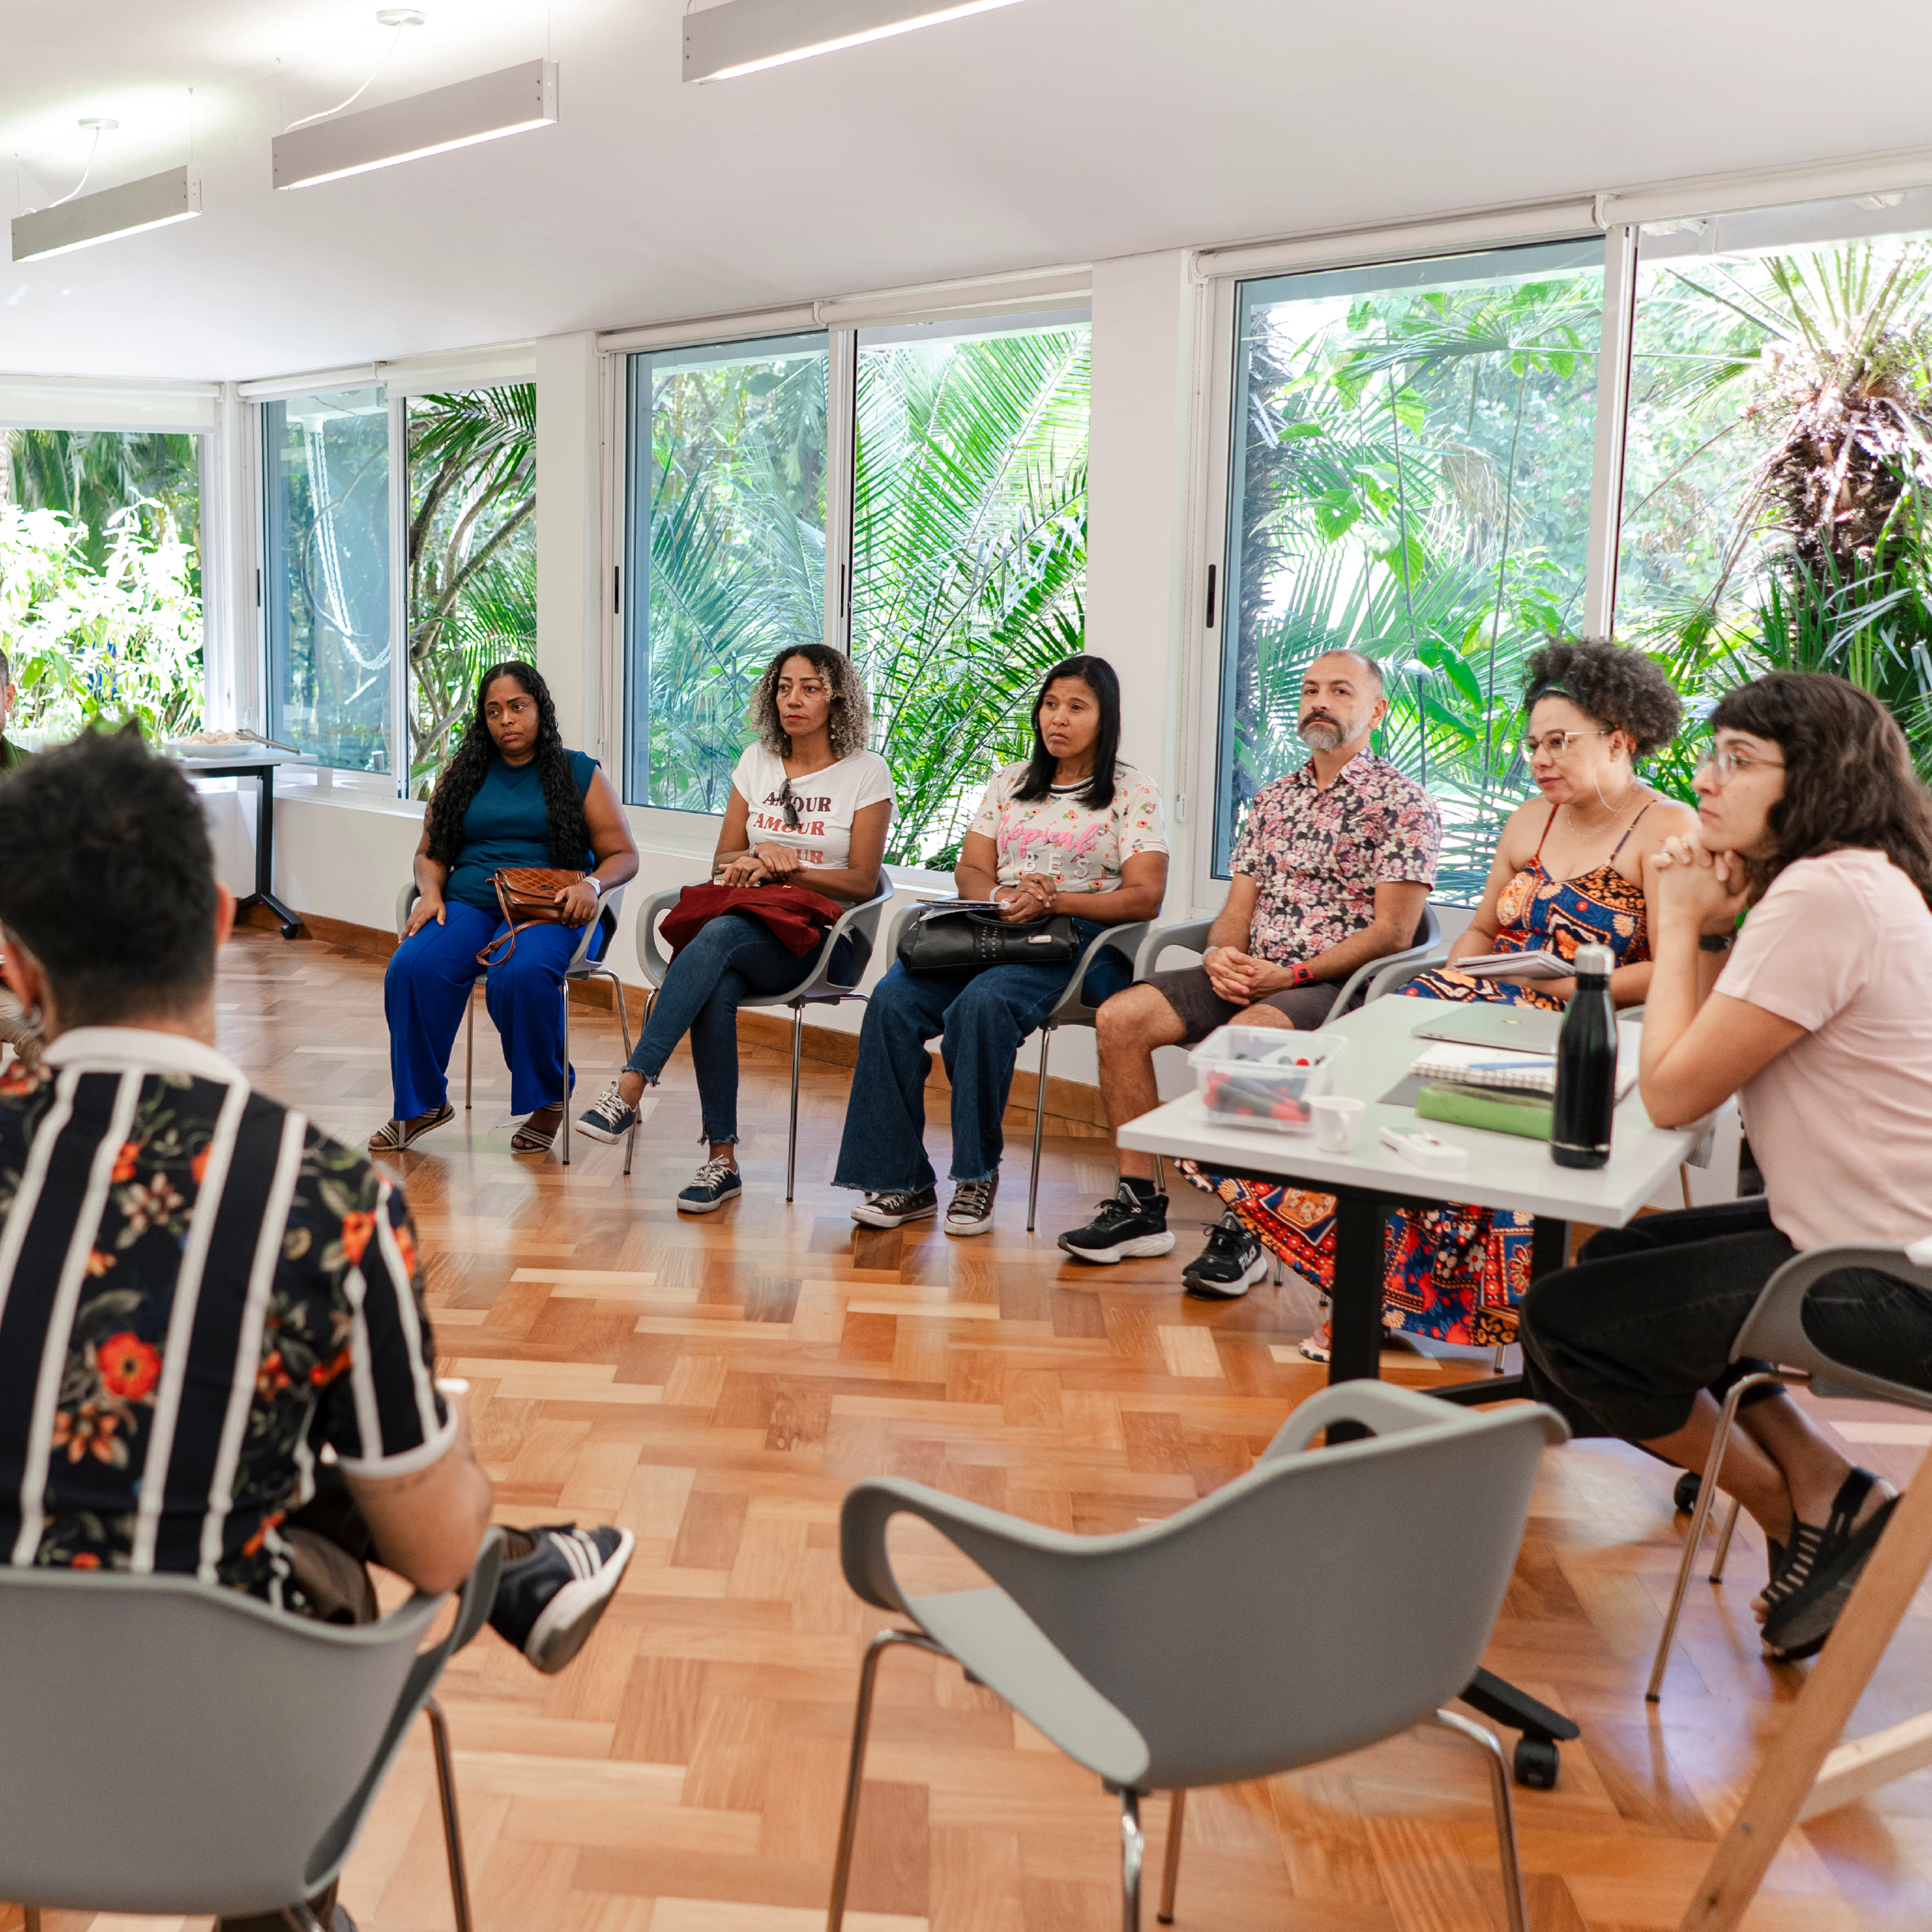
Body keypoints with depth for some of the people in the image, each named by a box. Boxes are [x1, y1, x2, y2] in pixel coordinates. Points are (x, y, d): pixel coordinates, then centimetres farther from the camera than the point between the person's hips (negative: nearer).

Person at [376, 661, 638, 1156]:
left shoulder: (579, 773, 10)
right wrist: (431, 892, -3)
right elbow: (430, 853, 19)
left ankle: (549, 1096, -12)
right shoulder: (463, 774, 19)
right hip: (468, 904, 3)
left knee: (522, 976, -37)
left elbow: (623, 855, 8)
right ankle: (421, 1104, -11)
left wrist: (592, 885, -13)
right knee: (412, 969, -28)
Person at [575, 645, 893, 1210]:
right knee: (716, 992, -34)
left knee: (718, 935, -37)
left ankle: (630, 1089, -42)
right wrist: (759, 854, -6)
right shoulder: (757, 761, 15)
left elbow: (862, 882, -2)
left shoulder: (866, 772, 3)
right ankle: (722, 1159, -30)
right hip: (751, 929, 4)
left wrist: (785, 868, -13)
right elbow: (722, 861, 17)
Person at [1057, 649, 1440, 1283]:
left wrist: (1290, 974, -17)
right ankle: (1139, 1207, -6)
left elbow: (1393, 931, -9)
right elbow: (1238, 908, 16)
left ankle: (1242, 1231, -25)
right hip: (1248, 975, 7)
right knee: (1120, 1019, -12)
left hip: (1336, 986, -6)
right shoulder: (1271, 801, 19)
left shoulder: (1403, 804, -2)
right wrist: (1221, 954, -8)